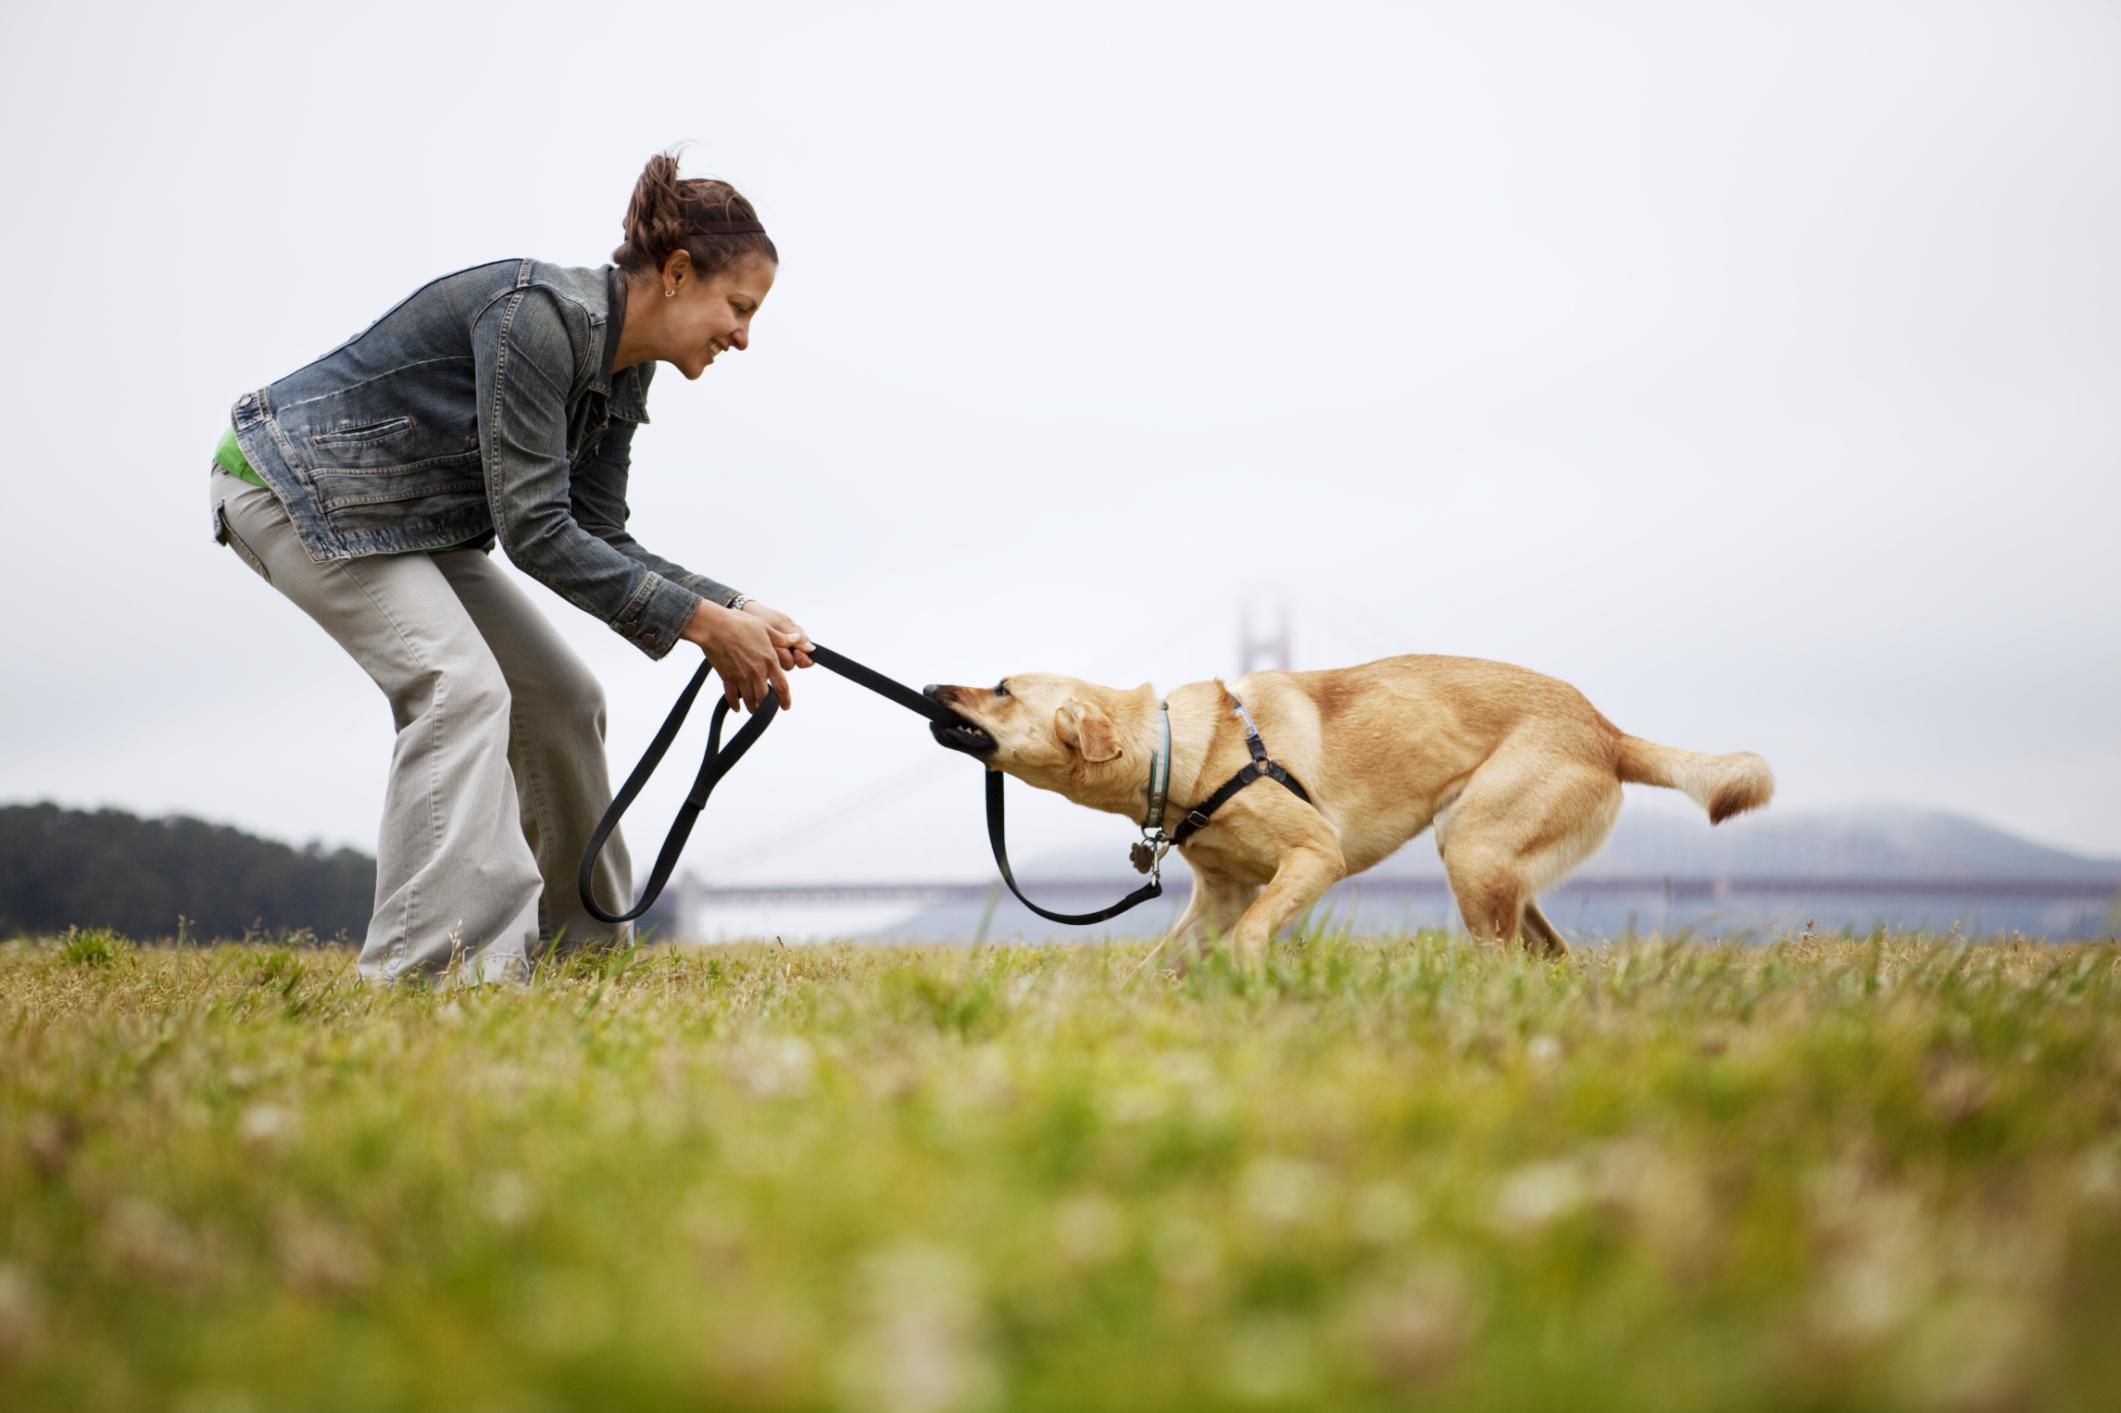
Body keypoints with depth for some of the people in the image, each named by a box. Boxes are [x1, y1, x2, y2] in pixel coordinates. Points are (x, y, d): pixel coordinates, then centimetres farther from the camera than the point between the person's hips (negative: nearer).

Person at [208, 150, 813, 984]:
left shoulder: (622, 371, 0)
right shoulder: (540, 314, -29)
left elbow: (595, 539, 2)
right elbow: (533, 531, -30)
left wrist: (736, 611, -9)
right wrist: (700, 623, -28)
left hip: (405, 516, 10)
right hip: (293, 484, -10)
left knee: (558, 698, 5)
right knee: (460, 685, -25)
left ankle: (574, 950, 15)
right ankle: (430, 971, -25)